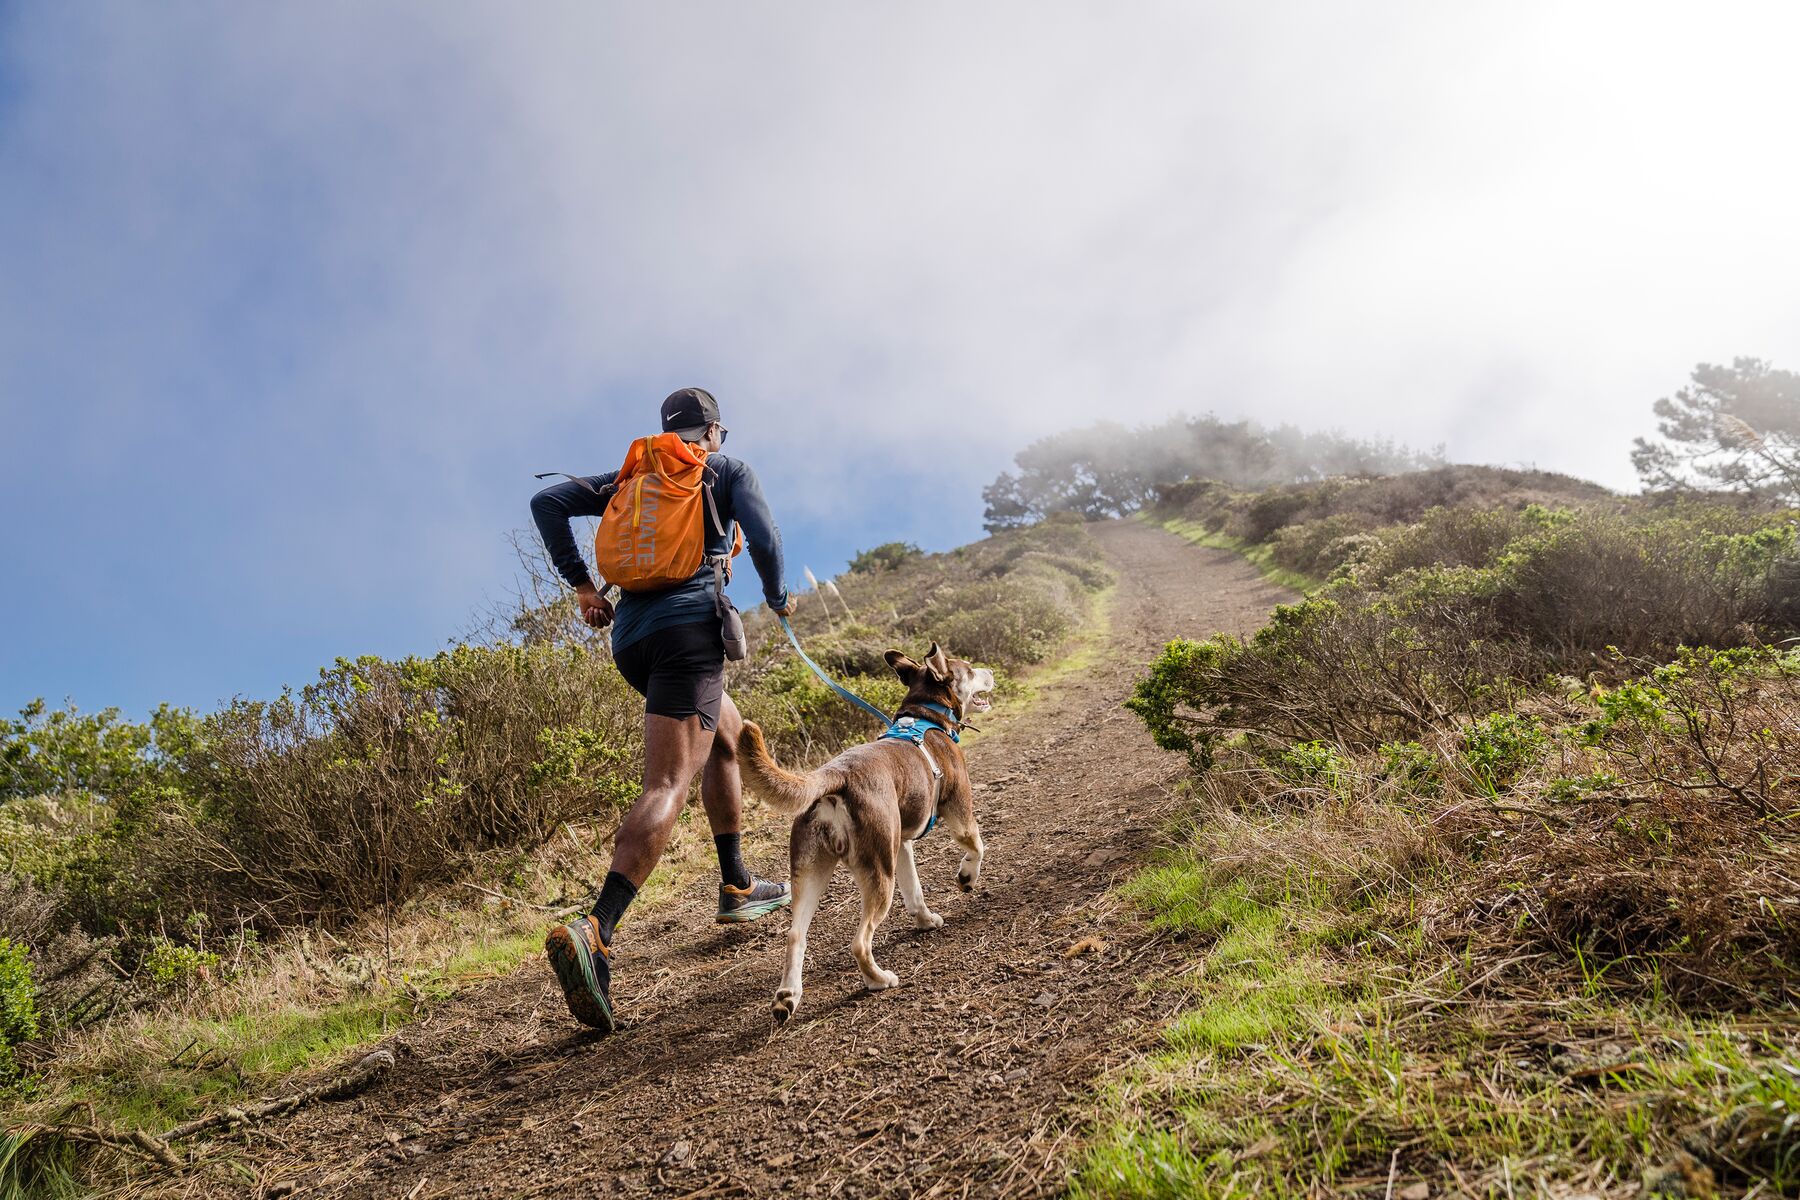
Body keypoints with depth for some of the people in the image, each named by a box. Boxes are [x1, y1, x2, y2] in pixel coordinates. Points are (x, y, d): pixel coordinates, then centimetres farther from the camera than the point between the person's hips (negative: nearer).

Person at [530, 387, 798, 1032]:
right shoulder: (729, 470, 11)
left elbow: (547, 503, 14)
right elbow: (763, 538, -6)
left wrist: (583, 586, 14)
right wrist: (777, 598, 12)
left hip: (630, 635, 7)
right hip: (690, 626, -6)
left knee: (728, 737, 27)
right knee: (667, 786, -15)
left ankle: (737, 885, 32)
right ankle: (592, 932, -33)